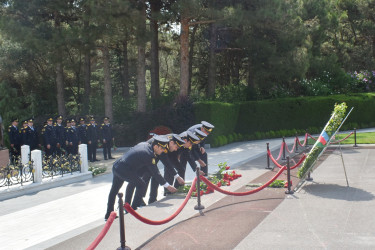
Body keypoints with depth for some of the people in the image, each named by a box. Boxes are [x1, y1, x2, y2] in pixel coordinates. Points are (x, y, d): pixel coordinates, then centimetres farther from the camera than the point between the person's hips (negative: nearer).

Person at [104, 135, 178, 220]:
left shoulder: (143, 144, 9)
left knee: (114, 190, 21)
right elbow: (155, 173, -9)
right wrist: (167, 186, -1)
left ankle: (108, 214, 33)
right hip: (124, 170, -9)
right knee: (141, 186, 3)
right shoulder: (149, 155, -14)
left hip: (116, 166, 9)